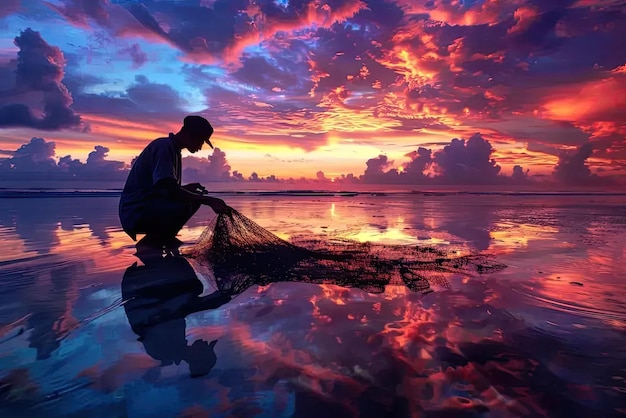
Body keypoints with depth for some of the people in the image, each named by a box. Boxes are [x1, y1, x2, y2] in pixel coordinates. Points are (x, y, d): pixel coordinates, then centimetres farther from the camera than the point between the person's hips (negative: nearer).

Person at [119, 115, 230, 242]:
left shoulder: (173, 150, 14)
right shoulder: (163, 147, -16)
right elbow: (168, 189, -28)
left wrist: (189, 188, 0)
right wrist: (209, 200, -27)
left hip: (151, 205, 10)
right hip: (135, 212, -10)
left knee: (194, 198, 8)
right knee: (183, 205, -30)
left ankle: (160, 239, 4)